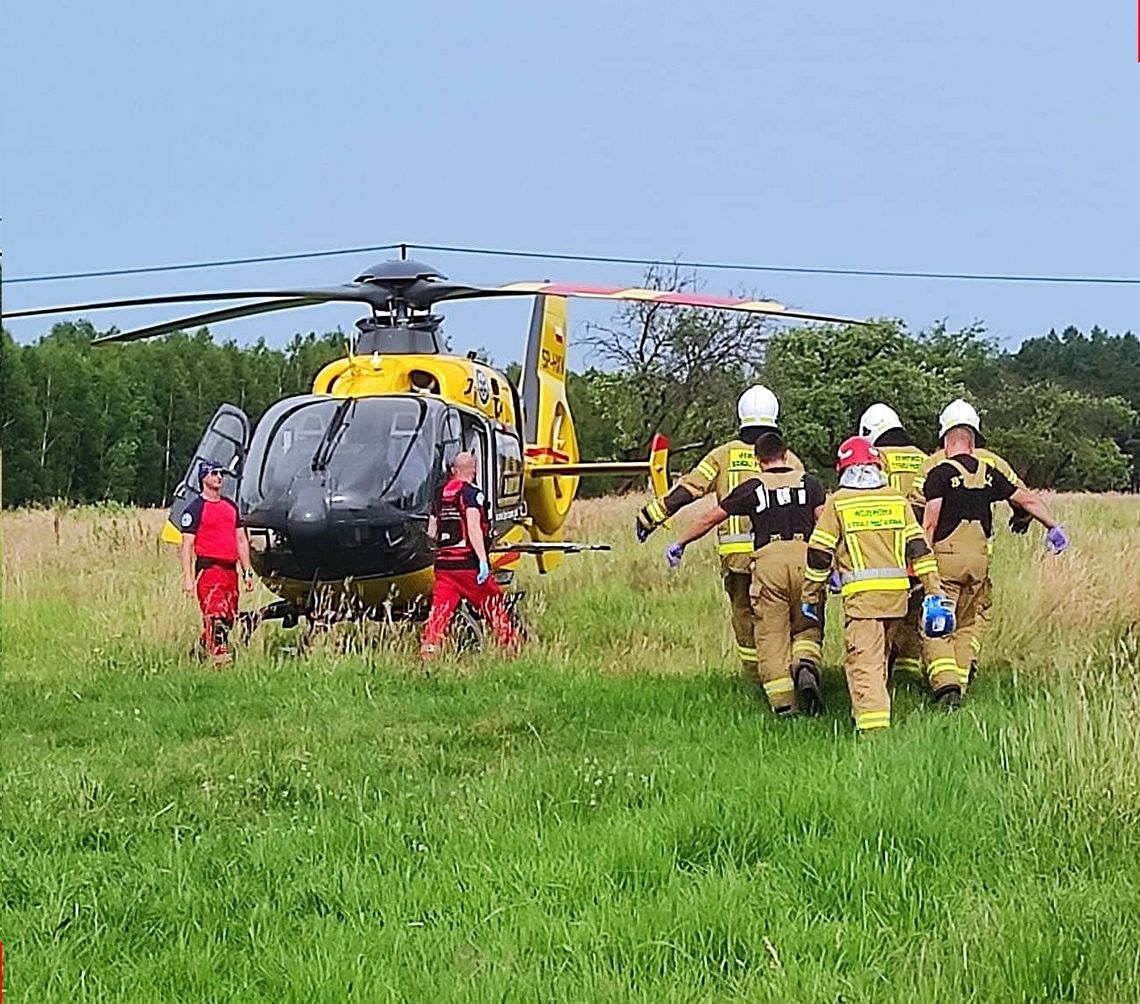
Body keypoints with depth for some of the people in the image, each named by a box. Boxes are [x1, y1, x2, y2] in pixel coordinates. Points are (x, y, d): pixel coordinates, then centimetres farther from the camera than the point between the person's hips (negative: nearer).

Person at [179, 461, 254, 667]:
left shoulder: (231, 506, 18)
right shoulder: (195, 508, -2)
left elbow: (241, 540, 22)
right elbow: (187, 545, -6)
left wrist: (247, 572, 16)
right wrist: (188, 578, -14)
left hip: (231, 569, 7)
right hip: (208, 569, -7)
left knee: (229, 618, 10)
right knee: (215, 616, -16)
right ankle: (219, 657, -23)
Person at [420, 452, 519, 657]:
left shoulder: (442, 494, 13)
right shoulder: (472, 493, -7)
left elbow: (431, 531, 17)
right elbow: (473, 527, -19)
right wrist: (483, 560, -23)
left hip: (443, 563, 5)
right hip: (468, 562, -5)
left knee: (440, 610, 2)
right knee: (494, 606, 6)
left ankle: (428, 651, -8)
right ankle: (510, 648, 12)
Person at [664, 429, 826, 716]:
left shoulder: (752, 488, 13)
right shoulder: (810, 482, 14)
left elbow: (711, 518, 18)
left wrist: (680, 543, 30)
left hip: (768, 559, -1)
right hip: (804, 557, 1)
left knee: (771, 635, 4)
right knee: (807, 628, 13)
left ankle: (783, 703, -2)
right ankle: (806, 666, -18)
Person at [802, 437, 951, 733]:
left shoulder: (837, 503, 2)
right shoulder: (897, 500, 11)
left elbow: (819, 554, 2)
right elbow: (918, 548, 8)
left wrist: (812, 597, 12)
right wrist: (935, 592, 9)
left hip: (861, 593, -4)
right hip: (897, 591, 4)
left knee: (864, 660, -8)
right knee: (879, 656, 20)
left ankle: (872, 725, -22)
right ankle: (872, 713, 26)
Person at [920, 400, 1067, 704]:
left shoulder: (940, 474, -8)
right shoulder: (988, 474, 9)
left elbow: (930, 524, -14)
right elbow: (1028, 499, 16)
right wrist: (1053, 527, 29)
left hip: (947, 557, -5)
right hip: (979, 560, 5)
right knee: (965, 625, 17)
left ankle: (946, 683, -21)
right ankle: (959, 685, 16)